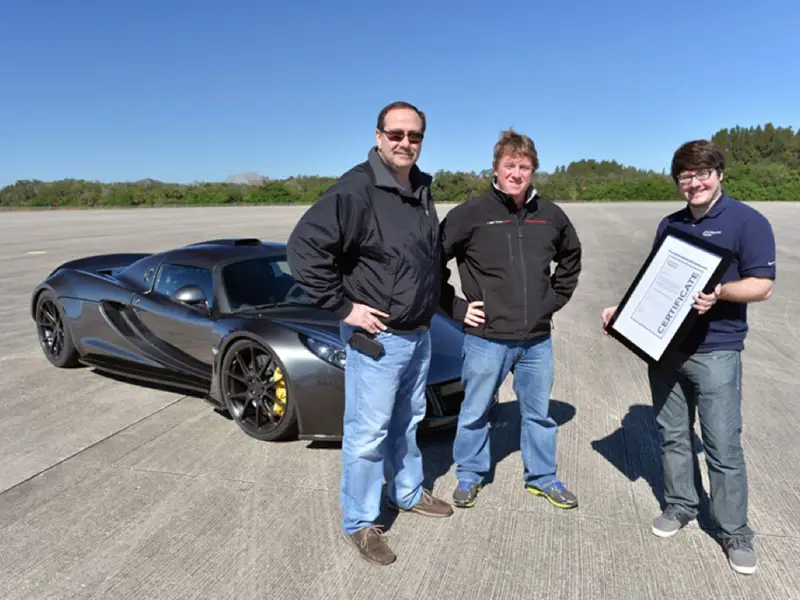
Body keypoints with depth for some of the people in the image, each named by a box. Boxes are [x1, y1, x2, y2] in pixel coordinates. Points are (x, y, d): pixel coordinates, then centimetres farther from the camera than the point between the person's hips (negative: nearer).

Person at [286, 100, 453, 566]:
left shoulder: (422, 189, 8)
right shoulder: (356, 189, -18)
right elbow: (305, 246, -24)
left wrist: (432, 303, 15)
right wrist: (343, 305, -22)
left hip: (420, 333, 8)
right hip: (377, 336, -8)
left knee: (408, 421, 22)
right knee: (368, 433, 2)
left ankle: (408, 493, 42)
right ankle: (360, 524, 20)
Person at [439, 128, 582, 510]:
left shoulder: (551, 215, 3)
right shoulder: (471, 214, -10)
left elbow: (571, 257, 22)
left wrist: (556, 298, 12)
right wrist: (456, 307, -8)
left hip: (537, 339, 4)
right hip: (486, 338, -3)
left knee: (539, 412, 17)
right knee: (475, 412, 12)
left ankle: (542, 478, 36)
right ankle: (469, 476, 32)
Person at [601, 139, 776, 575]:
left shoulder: (747, 221, -5)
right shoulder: (669, 225, 12)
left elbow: (761, 286, -10)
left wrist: (719, 291, -28)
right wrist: (622, 311, 5)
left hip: (715, 352, -5)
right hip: (664, 347, 6)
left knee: (723, 446, 0)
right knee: (672, 435, 14)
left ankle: (735, 532, 16)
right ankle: (680, 506, 32)